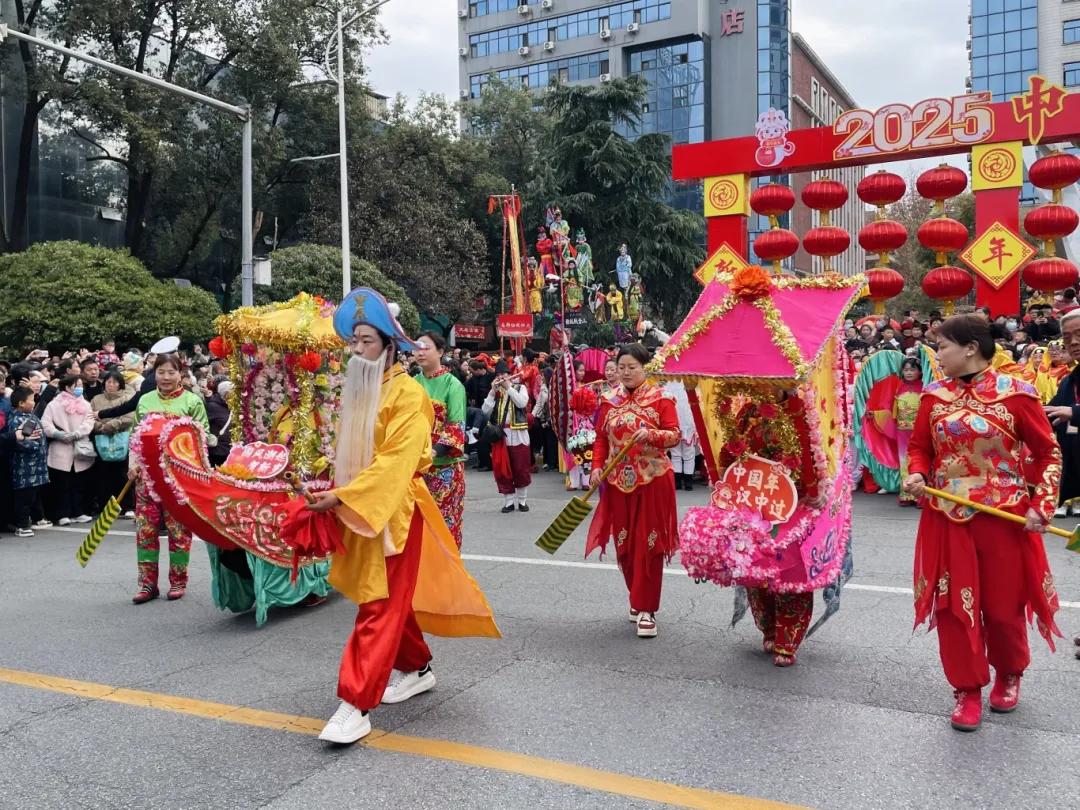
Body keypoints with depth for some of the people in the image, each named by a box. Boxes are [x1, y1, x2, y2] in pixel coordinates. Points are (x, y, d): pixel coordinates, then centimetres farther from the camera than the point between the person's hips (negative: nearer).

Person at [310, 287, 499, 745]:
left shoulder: (407, 394, -13)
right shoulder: (357, 391, 10)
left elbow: (395, 461, -22)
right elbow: (346, 452, 15)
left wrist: (343, 496, -26)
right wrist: (335, 495, 1)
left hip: (393, 511, -8)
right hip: (359, 510, 8)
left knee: (380, 607, -6)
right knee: (391, 600, 17)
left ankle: (356, 706, -5)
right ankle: (417, 669, 34)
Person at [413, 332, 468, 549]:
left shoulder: (452, 384, -5)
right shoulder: (413, 383, 9)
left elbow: (457, 426, -11)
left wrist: (435, 450, -25)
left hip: (445, 464, -4)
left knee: (445, 520, 2)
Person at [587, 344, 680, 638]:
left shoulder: (660, 398, -5)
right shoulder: (610, 400, 6)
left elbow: (675, 435, -9)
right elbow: (601, 438, 10)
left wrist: (651, 434, -27)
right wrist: (597, 467, -4)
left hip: (653, 480, -4)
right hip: (619, 480, 4)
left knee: (648, 544, -3)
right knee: (625, 544, 9)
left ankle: (646, 609, 3)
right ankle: (639, 600, 28)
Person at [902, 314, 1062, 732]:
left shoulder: (1016, 393, -7)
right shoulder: (934, 396, 1)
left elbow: (1048, 452, -1)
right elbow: (920, 448, 10)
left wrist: (1042, 504, -11)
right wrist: (917, 475, -11)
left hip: (1004, 519, -2)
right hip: (948, 519, 2)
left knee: (1003, 606, 10)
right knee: (955, 606, 4)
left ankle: (1009, 675, 38)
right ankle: (967, 689, 22)